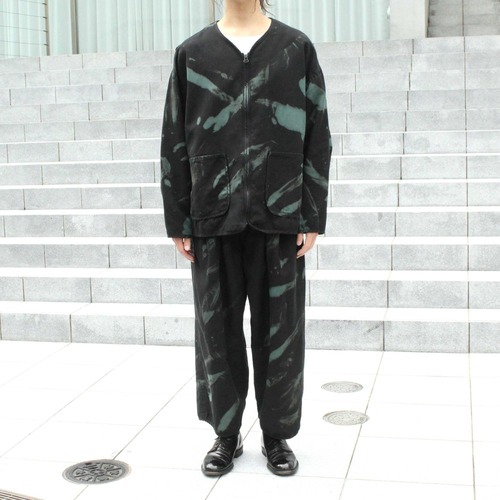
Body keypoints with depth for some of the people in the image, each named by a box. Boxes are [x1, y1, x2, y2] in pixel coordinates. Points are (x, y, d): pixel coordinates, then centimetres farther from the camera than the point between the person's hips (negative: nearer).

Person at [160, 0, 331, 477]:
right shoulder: (192, 53, 8)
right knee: (217, 330, 7)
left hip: (280, 219, 0)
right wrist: (178, 222, 1)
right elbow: (175, 141, 5)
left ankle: (277, 435, 21)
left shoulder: (297, 48, 6)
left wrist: (312, 217, -3)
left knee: (279, 331, 6)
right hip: (213, 219, 1)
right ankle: (226, 435, 23)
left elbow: (317, 137, 3)